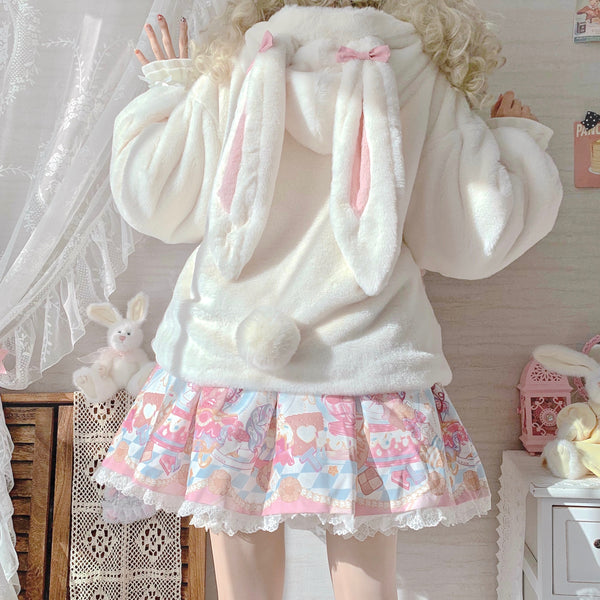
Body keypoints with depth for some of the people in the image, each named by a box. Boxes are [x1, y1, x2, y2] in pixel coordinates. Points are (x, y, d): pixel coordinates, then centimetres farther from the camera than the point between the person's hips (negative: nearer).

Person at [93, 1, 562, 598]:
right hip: (365, 365, 0)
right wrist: (514, 140, 20)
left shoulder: (231, 70, 0)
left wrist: (169, 90, 22)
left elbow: (152, 201, 6)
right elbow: (473, 240, 2)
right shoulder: (426, 79, 0)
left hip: (229, 352, 1)